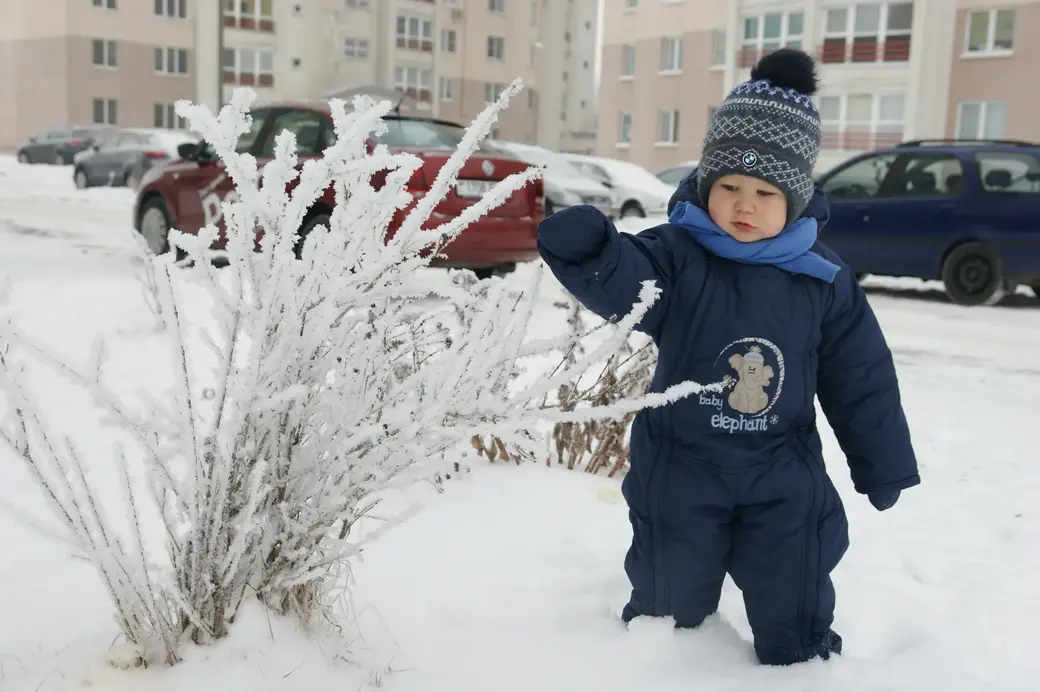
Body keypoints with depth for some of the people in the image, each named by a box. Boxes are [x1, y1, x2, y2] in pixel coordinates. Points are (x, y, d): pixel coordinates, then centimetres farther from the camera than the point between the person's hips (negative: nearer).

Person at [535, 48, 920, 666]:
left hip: (784, 482, 1)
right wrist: (588, 250, -58)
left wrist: (884, 466, 7)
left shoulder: (823, 279, -7)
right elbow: (624, 281, -36)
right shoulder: (679, 255, -14)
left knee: (794, 626, 15)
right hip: (680, 474, -1)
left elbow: (861, 380, 1)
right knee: (668, 606, 19)